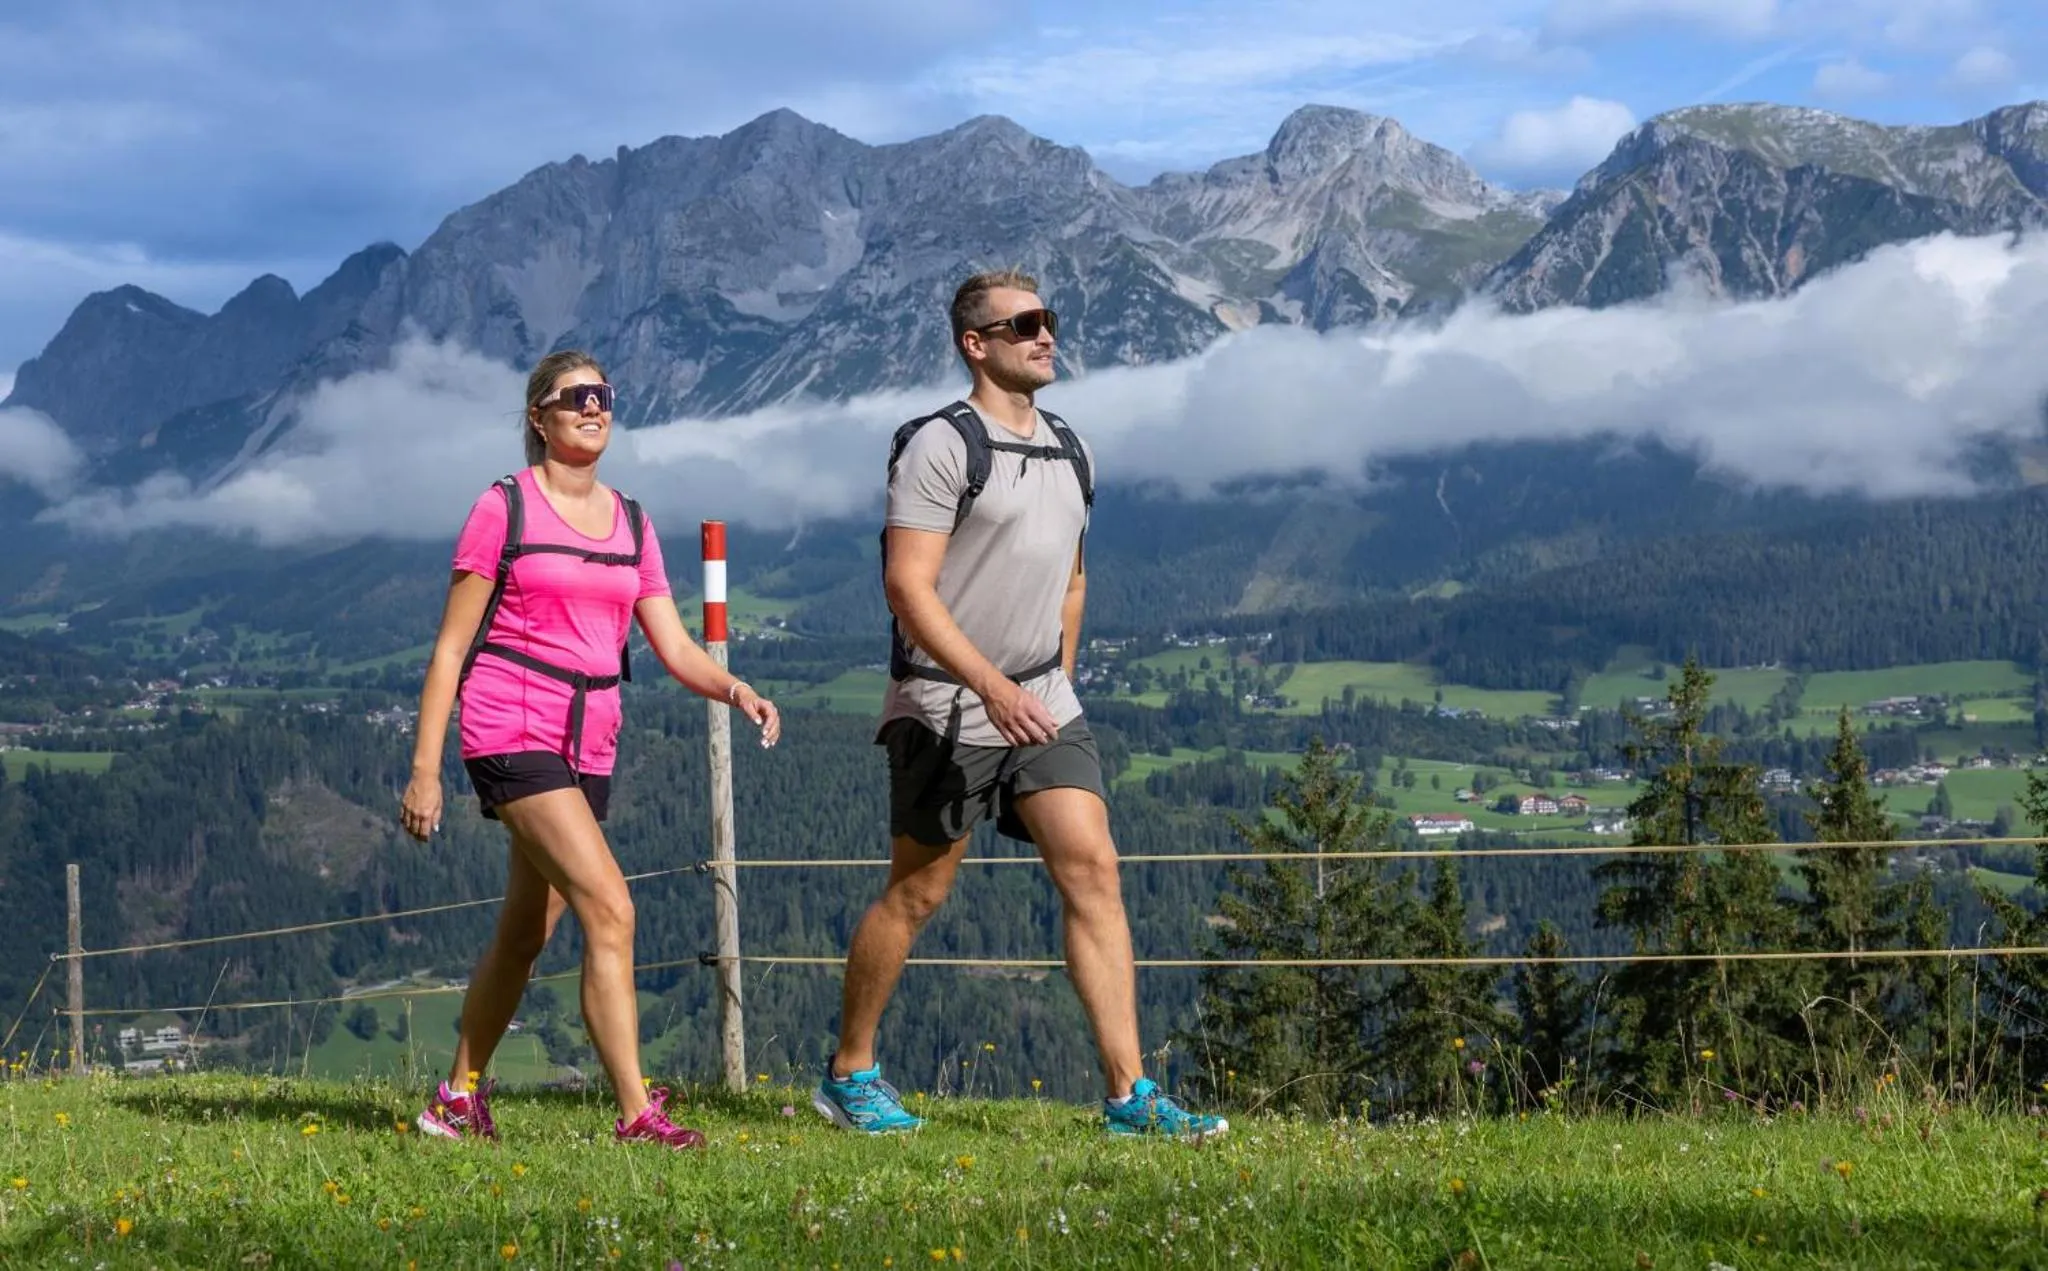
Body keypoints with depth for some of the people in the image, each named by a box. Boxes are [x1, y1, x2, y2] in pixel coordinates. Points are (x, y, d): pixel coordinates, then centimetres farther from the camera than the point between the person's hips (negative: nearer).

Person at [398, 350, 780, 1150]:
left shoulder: (631, 523, 13)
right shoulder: (504, 508, -2)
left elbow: (674, 647, 8)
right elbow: (451, 645, -2)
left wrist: (735, 688, -14)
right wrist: (424, 768, -7)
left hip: (589, 745, 6)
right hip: (513, 732, -6)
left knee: (526, 934, 12)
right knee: (610, 910, -18)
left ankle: (457, 1098, 27)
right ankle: (637, 1114, -18)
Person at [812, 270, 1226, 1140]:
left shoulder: (1071, 454, 13)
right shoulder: (940, 446, -10)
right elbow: (908, 586, -18)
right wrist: (992, 686, -25)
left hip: (1043, 706, 6)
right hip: (946, 708, -6)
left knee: (1092, 872, -6)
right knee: (916, 893, 3)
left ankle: (1129, 1094, -7)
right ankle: (849, 1073, 20)